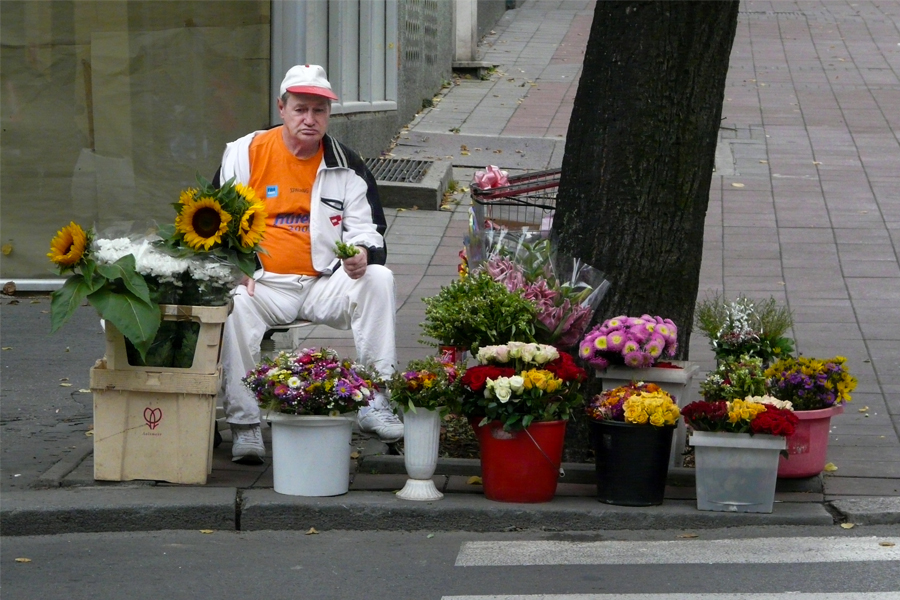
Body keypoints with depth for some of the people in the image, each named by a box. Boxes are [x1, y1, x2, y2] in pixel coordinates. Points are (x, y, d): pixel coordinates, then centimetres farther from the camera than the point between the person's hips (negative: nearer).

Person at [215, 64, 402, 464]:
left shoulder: (346, 165, 9)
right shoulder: (245, 153, 4)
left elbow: (368, 228, 12)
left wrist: (362, 252, -14)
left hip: (325, 283, 2)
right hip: (263, 284, -2)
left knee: (379, 278, -23)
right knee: (234, 304, -35)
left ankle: (376, 404, -19)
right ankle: (244, 423, -29)